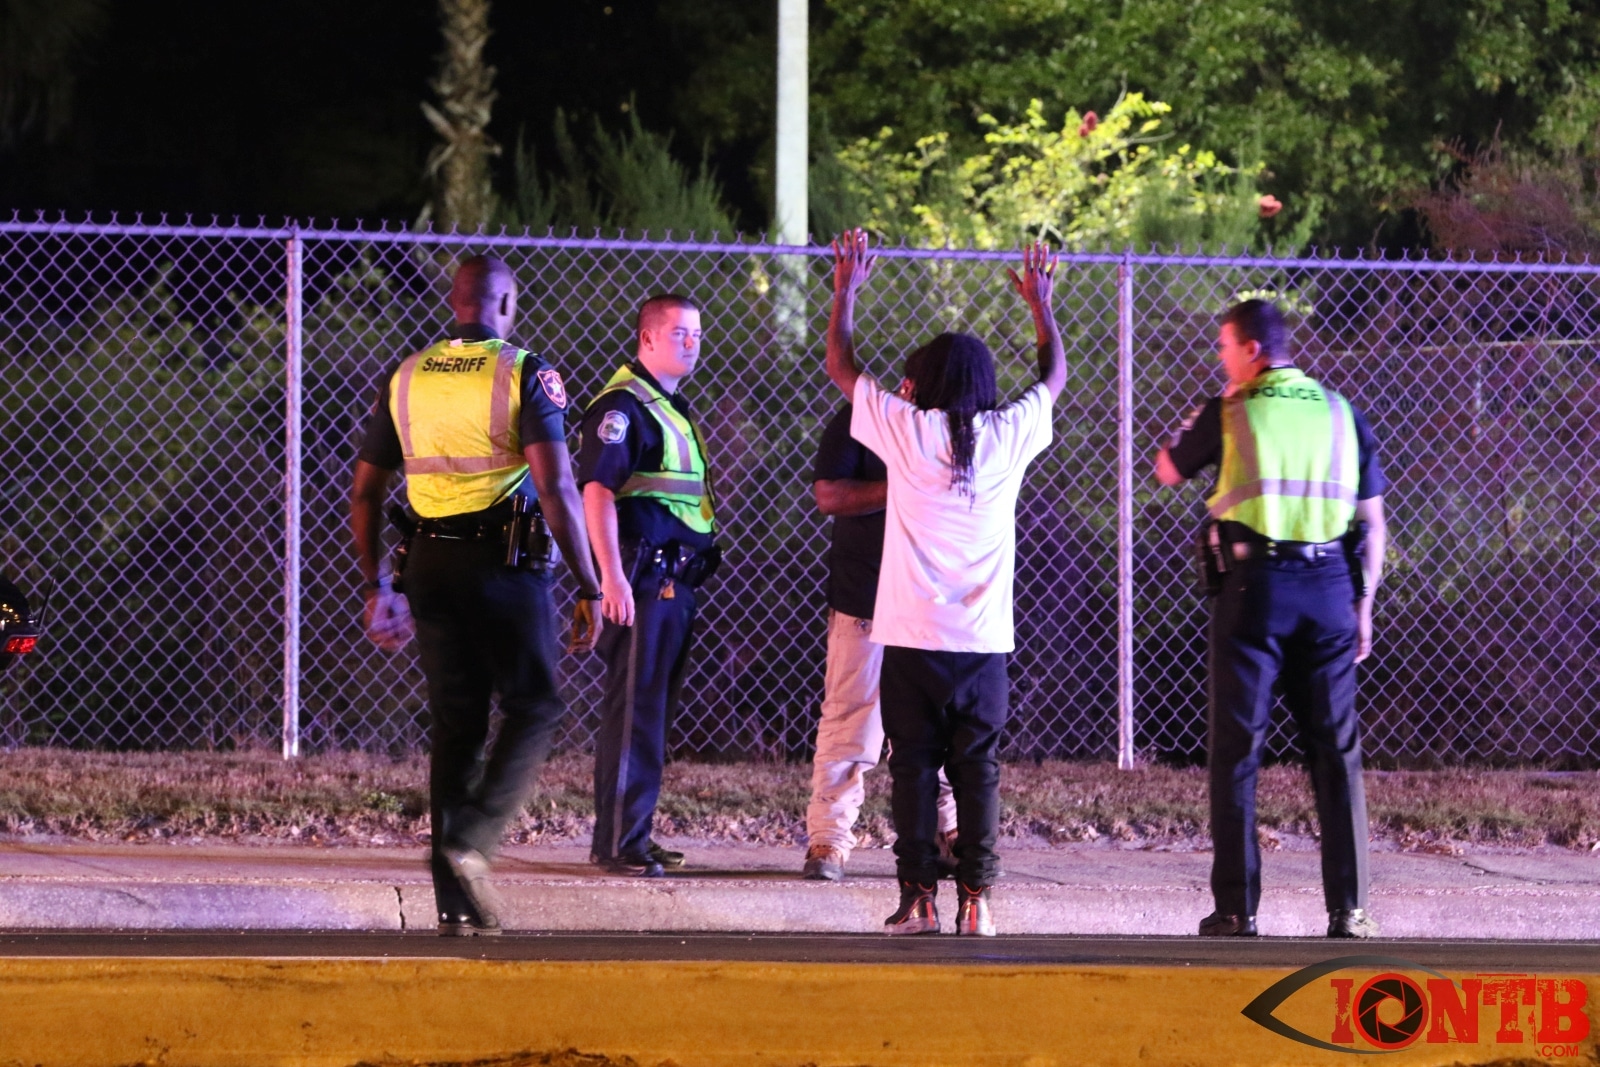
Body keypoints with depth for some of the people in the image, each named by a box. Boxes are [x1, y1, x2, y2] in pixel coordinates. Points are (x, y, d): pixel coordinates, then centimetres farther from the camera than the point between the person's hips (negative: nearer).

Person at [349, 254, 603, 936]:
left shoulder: (406, 379, 10)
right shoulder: (524, 374, -5)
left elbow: (365, 490, 13)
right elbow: (555, 485, -13)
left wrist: (373, 583, 22)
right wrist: (588, 586, -11)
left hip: (430, 565, 5)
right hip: (505, 561, -5)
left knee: (455, 725, 10)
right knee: (532, 711, 7)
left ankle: (455, 902, 8)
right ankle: (469, 841, -14)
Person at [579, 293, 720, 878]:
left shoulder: (672, 408, 19)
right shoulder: (622, 405, -11)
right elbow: (596, 490, -19)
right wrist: (612, 576, -25)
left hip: (675, 582, 10)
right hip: (642, 581, -10)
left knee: (653, 712, 13)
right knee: (632, 713, -8)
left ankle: (634, 834, 19)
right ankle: (617, 844, -6)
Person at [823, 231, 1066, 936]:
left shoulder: (905, 430, -4)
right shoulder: (1008, 435, 1)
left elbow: (840, 367, 11)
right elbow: (1054, 377, 21)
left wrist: (846, 290, 23)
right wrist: (1040, 304, 35)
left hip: (912, 636, -1)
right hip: (984, 638, 1)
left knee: (913, 766, 3)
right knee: (976, 767, 5)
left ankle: (918, 897, 0)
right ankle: (975, 898, 1)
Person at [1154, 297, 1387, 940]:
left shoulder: (1229, 413, -1)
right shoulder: (1341, 414, 9)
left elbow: (1167, 471, 16)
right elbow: (1373, 523, 9)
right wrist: (1363, 605, 15)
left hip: (1255, 586, -3)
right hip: (1330, 588, 3)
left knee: (1237, 749, 2)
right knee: (1336, 750, 6)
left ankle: (1236, 907, -1)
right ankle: (1348, 909, 3)